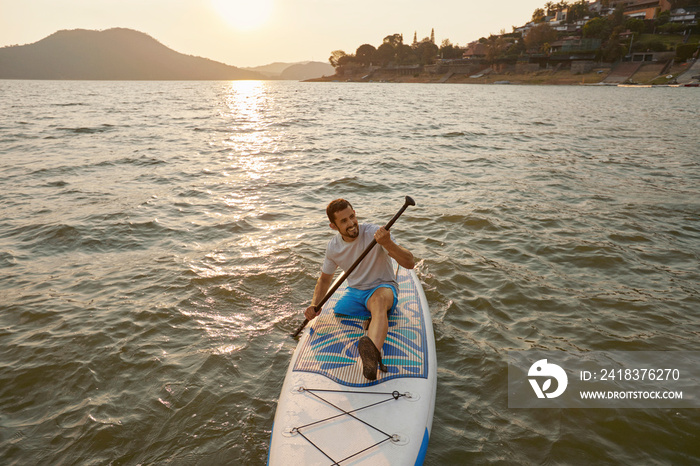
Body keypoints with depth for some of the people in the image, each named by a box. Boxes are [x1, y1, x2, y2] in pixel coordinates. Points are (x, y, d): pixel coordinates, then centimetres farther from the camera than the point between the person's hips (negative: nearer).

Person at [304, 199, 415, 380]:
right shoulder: (333, 247, -2)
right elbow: (325, 279, 14)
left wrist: (388, 244, -41)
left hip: (383, 287, -6)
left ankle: (372, 351, -68)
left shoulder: (374, 233, -18)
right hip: (354, 291, 6)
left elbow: (410, 263, -24)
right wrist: (314, 305, -2)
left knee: (379, 299, -41)